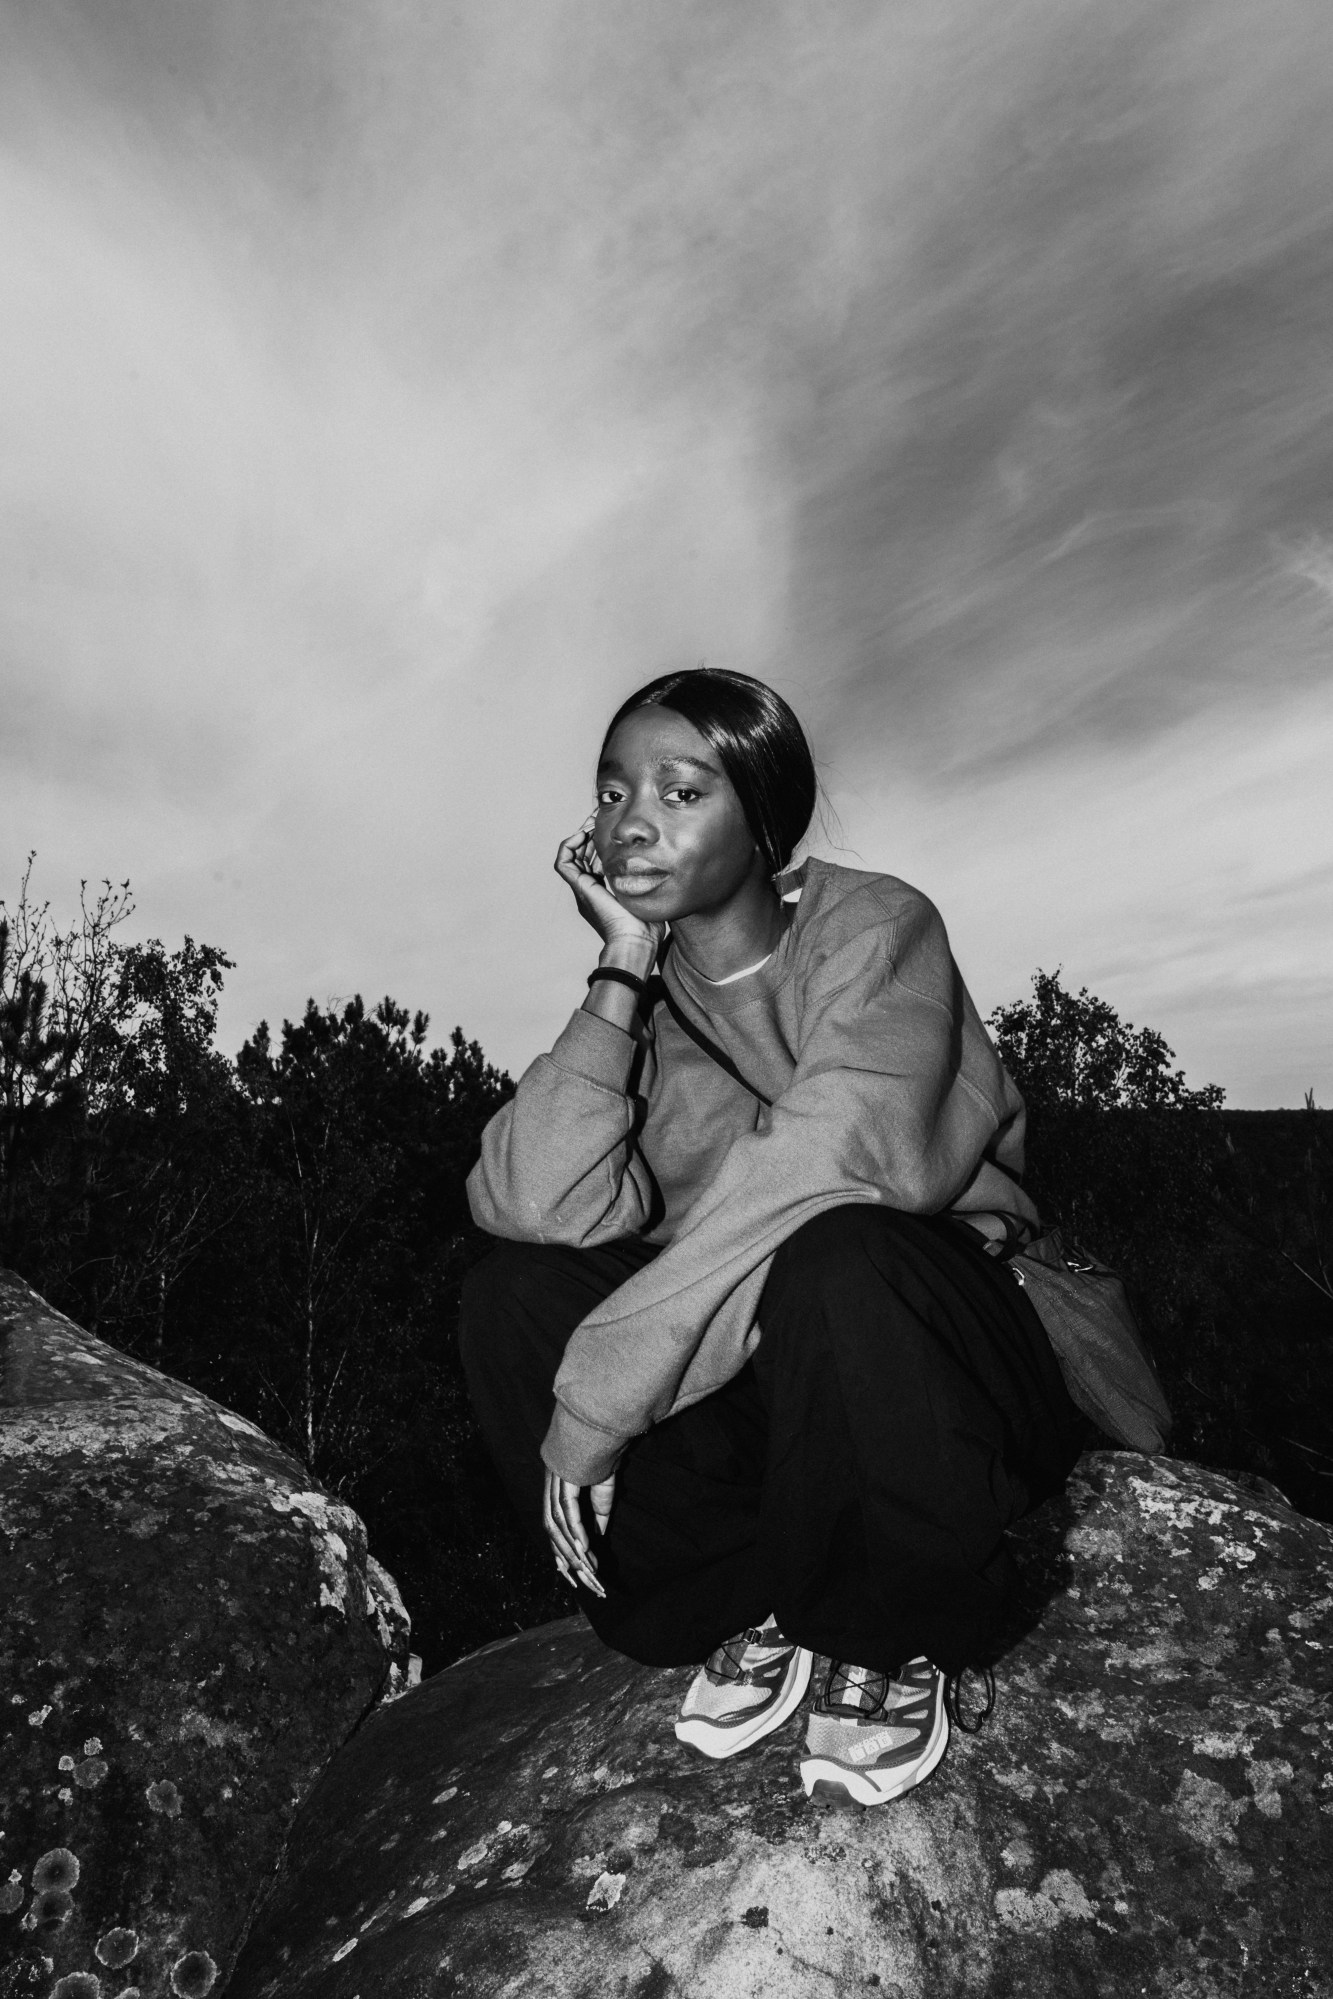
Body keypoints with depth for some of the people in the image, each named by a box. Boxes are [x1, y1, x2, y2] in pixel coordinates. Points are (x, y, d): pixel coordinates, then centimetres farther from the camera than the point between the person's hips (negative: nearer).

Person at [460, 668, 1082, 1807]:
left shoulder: (877, 931, -14)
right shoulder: (639, 1000, -2)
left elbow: (821, 1167, -31)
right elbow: (535, 1206, -19)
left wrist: (597, 1394, -28)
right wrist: (626, 969, -22)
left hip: (926, 1343, -3)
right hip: (733, 1367, 4)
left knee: (833, 1262, -36)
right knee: (515, 1294, -17)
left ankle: (897, 1641, -4)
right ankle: (751, 1613, 2)